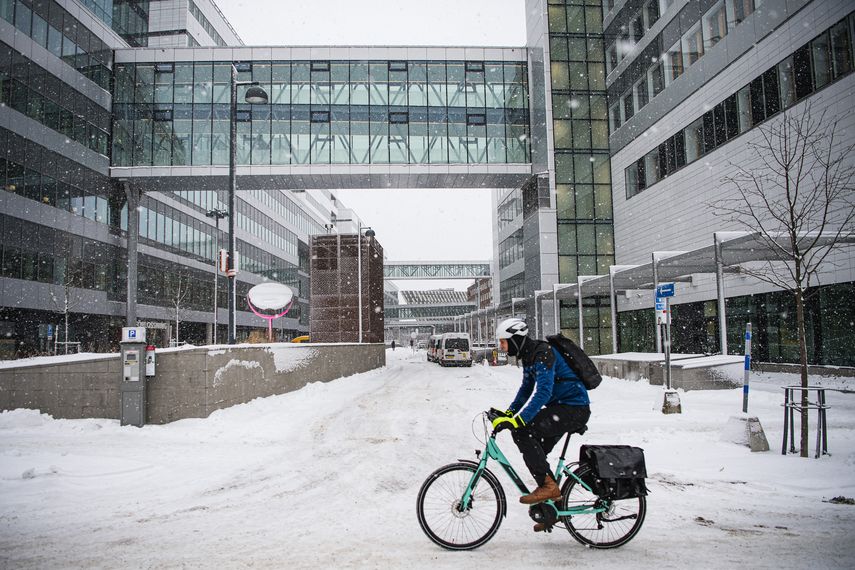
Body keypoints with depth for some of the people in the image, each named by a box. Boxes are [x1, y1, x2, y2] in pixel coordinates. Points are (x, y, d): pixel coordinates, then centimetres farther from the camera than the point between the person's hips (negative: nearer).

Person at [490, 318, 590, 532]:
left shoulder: (543, 354, -22)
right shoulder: (528, 356, 9)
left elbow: (543, 392, -32)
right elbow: (527, 388, 19)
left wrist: (517, 420, -39)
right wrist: (509, 412, 9)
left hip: (574, 409, -10)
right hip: (560, 407, 10)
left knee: (521, 431, -21)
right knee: (535, 452, 9)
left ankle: (548, 485, -14)